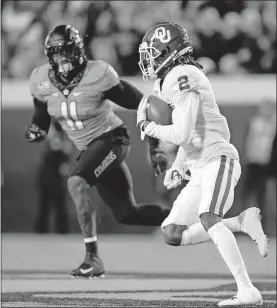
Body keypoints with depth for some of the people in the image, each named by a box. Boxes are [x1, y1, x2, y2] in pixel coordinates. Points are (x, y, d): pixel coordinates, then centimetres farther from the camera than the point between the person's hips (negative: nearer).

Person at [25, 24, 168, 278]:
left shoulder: (98, 75, -23)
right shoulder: (41, 81, -8)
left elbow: (142, 105, -14)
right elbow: (42, 114, 13)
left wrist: (155, 148, -12)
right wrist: (37, 129, -11)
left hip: (112, 139, -7)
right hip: (89, 148, 7)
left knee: (76, 183, -29)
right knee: (127, 214, 10)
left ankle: (93, 258, -25)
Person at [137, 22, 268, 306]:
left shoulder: (183, 76, -12)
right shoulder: (170, 82, 18)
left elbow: (181, 135, -19)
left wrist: (146, 126, -4)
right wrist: (177, 168, 15)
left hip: (218, 159, -10)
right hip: (200, 170, 10)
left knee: (207, 219, -31)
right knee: (172, 235, 6)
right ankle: (241, 222, 5)